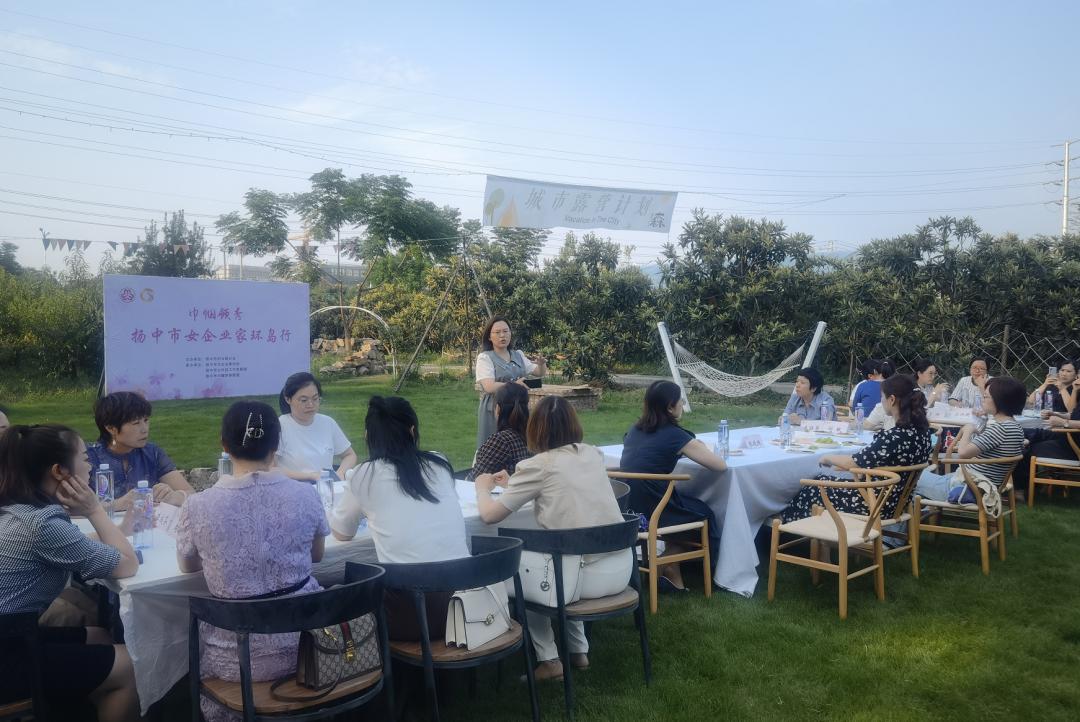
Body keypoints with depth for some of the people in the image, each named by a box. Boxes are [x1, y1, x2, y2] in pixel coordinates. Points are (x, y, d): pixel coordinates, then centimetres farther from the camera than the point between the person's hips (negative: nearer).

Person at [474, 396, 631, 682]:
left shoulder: (538, 465, -9)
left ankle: (548, 660, 21)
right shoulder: (593, 454, 7)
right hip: (622, 568, 6)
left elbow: (489, 515, -4)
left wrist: (482, 487, 16)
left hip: (586, 577, -5)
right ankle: (578, 650, 36)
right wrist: (513, 483, 30)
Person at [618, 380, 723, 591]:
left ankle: (672, 572, 29)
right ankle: (668, 569, 23)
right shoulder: (674, 435, -10)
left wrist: (693, 448, 22)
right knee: (705, 513, 21)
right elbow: (721, 465, -5)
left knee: (686, 505, 30)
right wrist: (701, 450, 16)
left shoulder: (635, 429, 9)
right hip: (650, 512, -6)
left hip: (625, 510, 7)